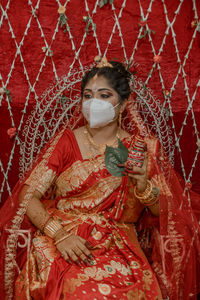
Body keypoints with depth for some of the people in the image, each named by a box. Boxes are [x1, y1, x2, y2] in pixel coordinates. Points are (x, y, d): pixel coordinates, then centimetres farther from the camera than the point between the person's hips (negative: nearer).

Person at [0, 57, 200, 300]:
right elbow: (28, 196, -2)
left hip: (118, 244, 2)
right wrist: (60, 234, -18)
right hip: (59, 243, -1)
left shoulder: (143, 149, 6)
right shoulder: (66, 141, 4)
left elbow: (166, 213, 3)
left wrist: (142, 183, -17)